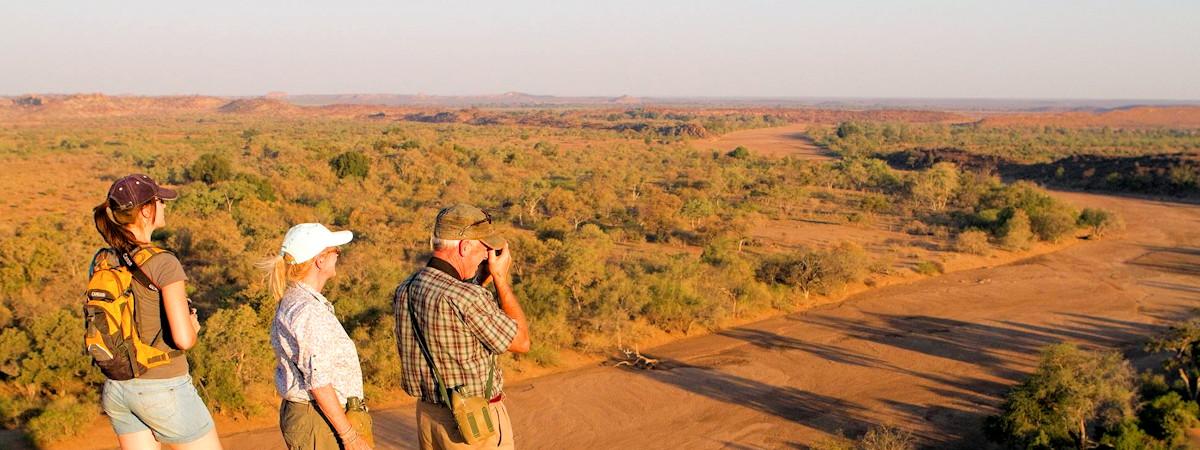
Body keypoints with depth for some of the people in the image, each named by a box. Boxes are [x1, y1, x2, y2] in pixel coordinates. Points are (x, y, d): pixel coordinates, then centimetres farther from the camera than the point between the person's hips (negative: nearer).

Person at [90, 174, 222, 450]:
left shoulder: (102, 262, 3)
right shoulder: (163, 263, -18)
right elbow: (183, 338, -23)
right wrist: (193, 326, -2)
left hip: (117, 388, 7)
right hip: (163, 390, -7)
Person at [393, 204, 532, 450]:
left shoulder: (403, 291, -2)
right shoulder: (468, 297, -26)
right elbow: (521, 342, -12)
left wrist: (484, 280, 8)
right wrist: (502, 278, -7)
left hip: (427, 412, 7)